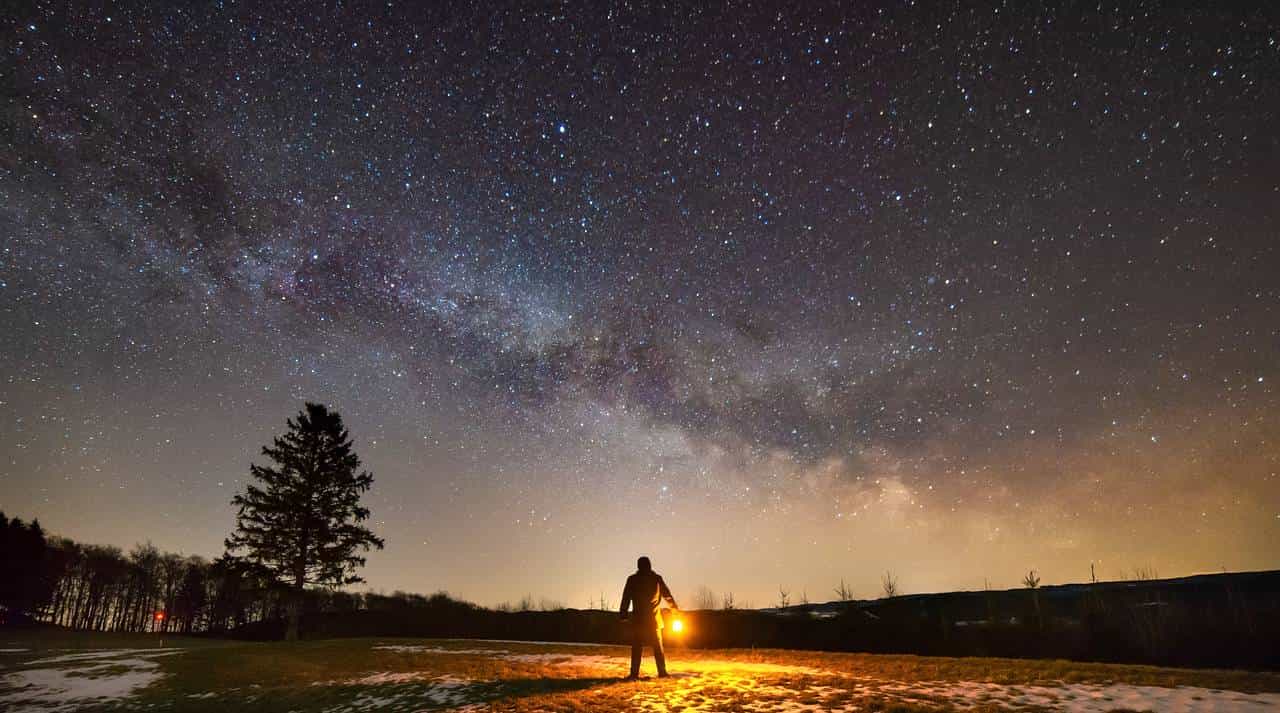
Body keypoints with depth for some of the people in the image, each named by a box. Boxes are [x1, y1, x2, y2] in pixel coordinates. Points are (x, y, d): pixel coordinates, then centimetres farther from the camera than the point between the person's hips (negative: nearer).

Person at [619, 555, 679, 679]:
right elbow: (667, 594, 12)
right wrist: (675, 607, 26)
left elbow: (626, 598, -2)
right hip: (654, 618, 1)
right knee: (658, 646, 10)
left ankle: (634, 673, -4)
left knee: (636, 647, 3)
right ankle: (662, 672, 6)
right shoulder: (657, 578, 2)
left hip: (638, 619, -1)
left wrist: (623, 615, 2)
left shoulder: (632, 579, 0)